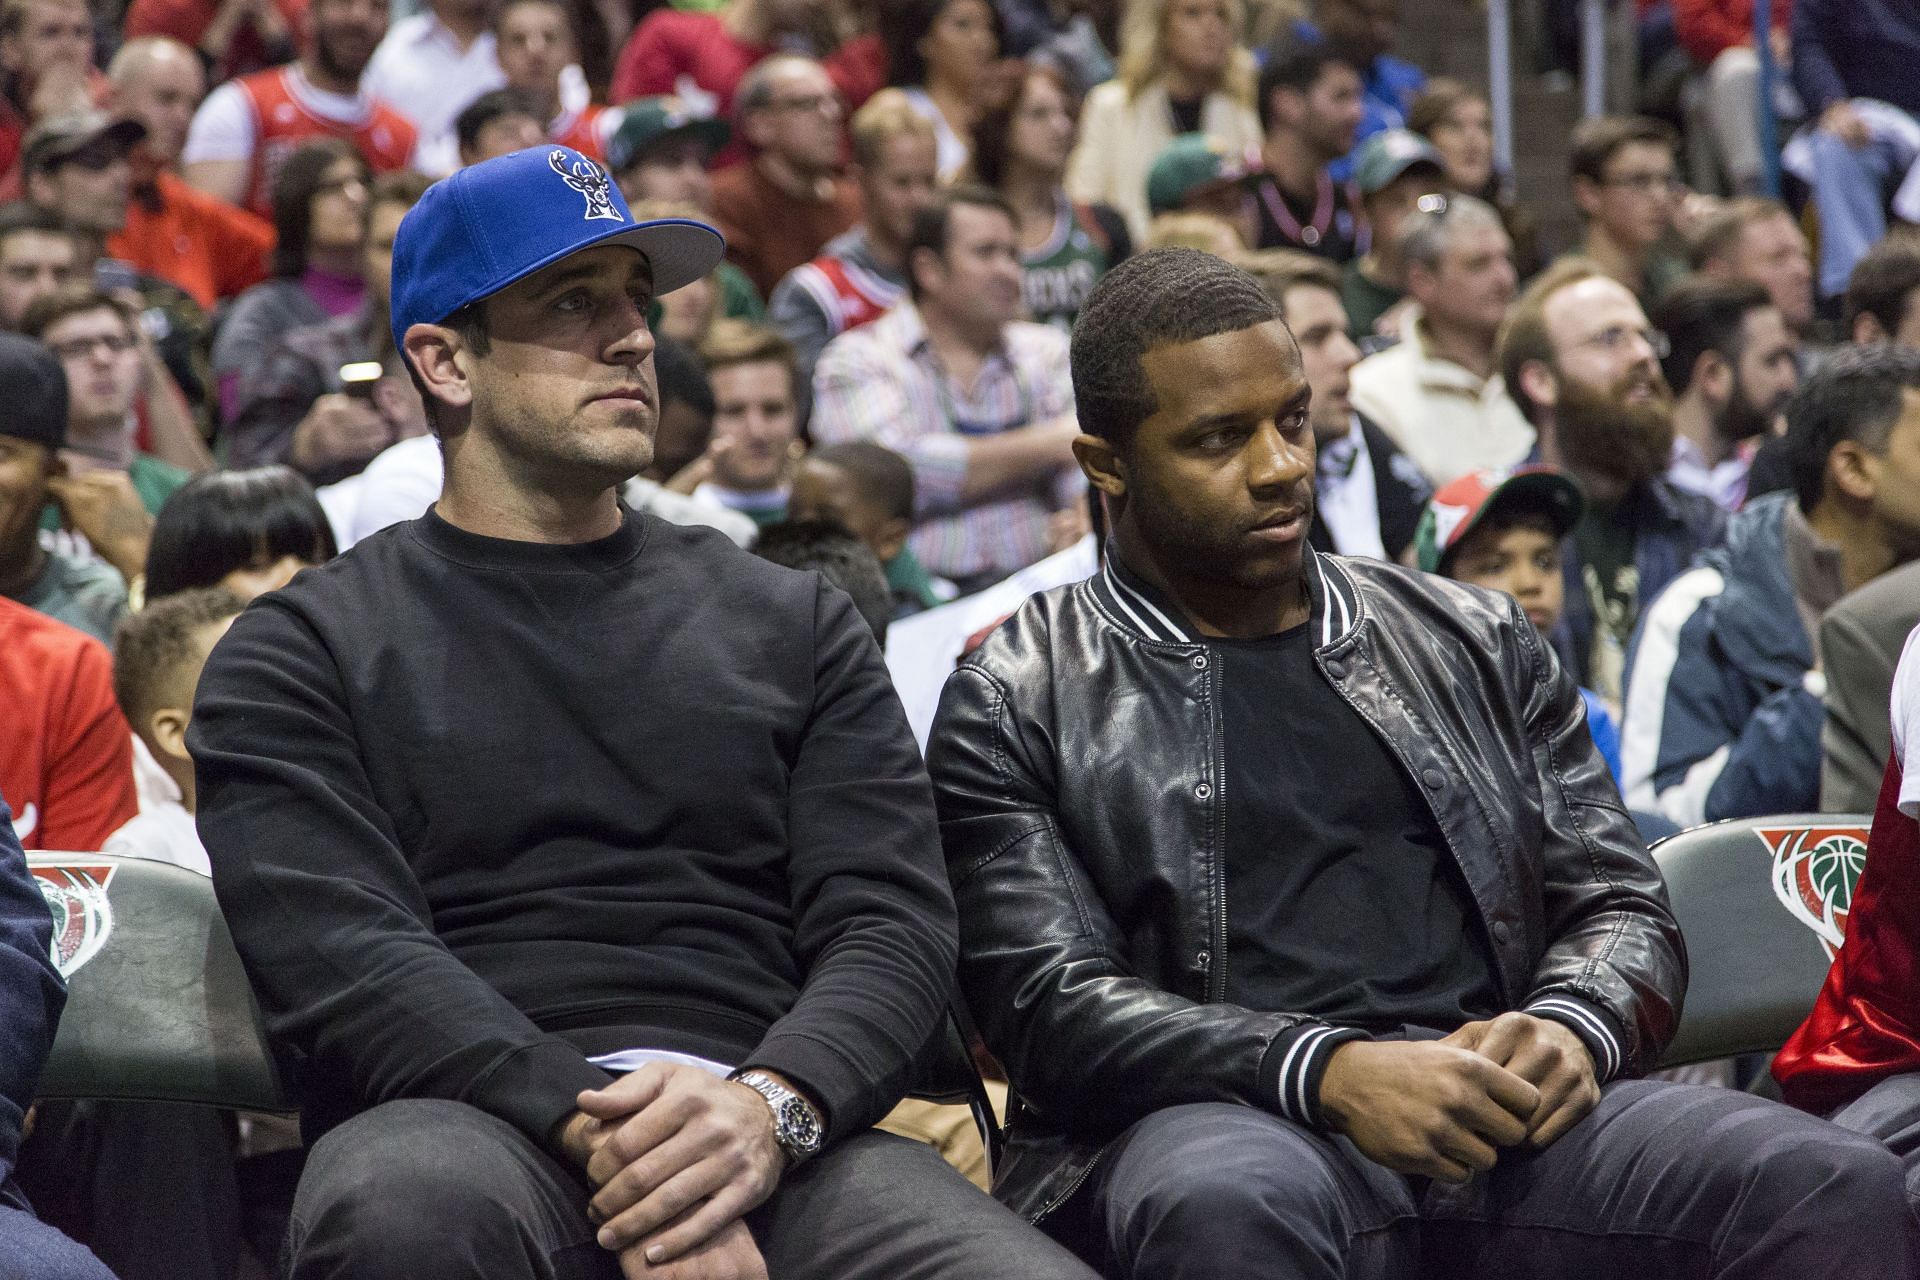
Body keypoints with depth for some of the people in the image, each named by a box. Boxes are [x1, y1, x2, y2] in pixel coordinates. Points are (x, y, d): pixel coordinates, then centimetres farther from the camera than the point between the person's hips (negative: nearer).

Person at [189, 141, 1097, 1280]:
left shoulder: (794, 625, 22)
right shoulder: (305, 653, 14)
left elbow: (895, 921, 9)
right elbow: (339, 954, -2)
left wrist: (770, 1103, -15)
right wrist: (598, 1130, -19)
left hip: (771, 1133, 1)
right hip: (466, 1120, -1)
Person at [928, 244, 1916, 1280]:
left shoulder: (1470, 640, 22)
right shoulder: (1014, 707, 9)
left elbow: (1620, 902, 19)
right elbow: (1050, 1000, -3)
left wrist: (1573, 1030, -7)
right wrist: (1329, 1072, -20)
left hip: (1499, 1119, 2)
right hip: (1226, 1126, -2)